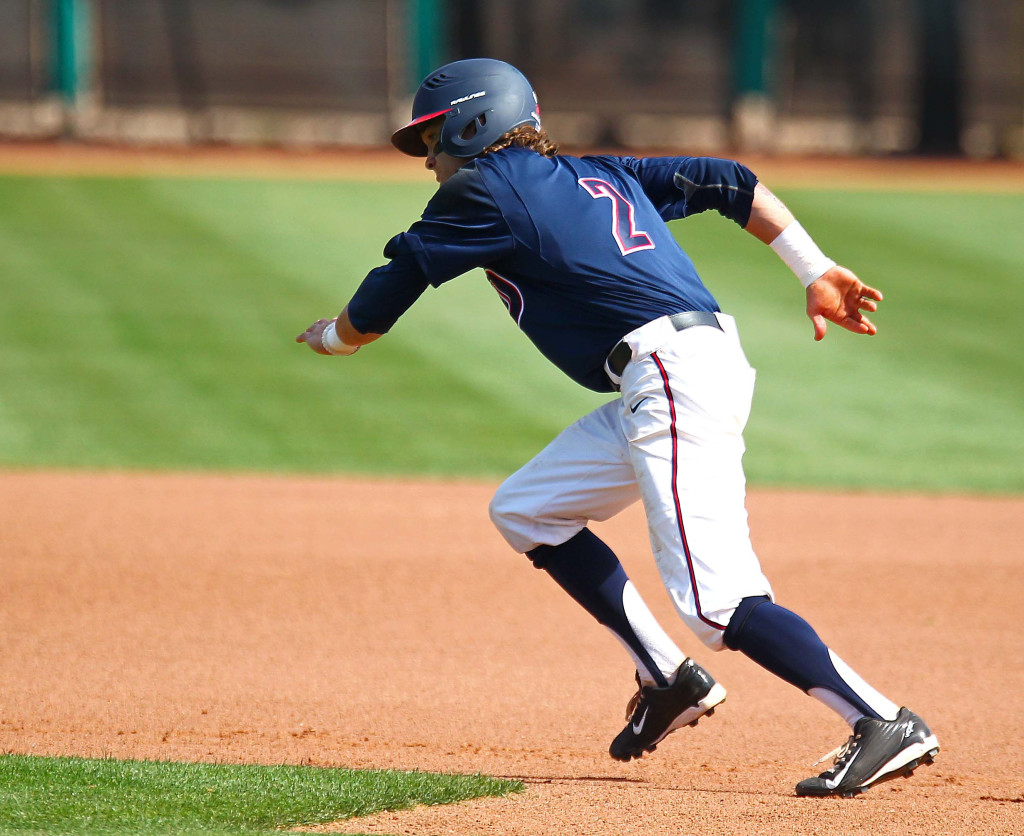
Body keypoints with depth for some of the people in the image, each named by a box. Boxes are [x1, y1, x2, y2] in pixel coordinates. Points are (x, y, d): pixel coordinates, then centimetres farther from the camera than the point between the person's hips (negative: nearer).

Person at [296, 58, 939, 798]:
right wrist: (817, 273, 18)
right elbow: (728, 184, 21)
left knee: (717, 600, -16)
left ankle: (886, 726, -23)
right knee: (525, 511, 19)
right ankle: (668, 682, 17)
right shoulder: (596, 175, 25)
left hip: (672, 373, -10)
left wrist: (335, 336, 30)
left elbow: (392, 286, 9)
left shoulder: (484, 189, 2)